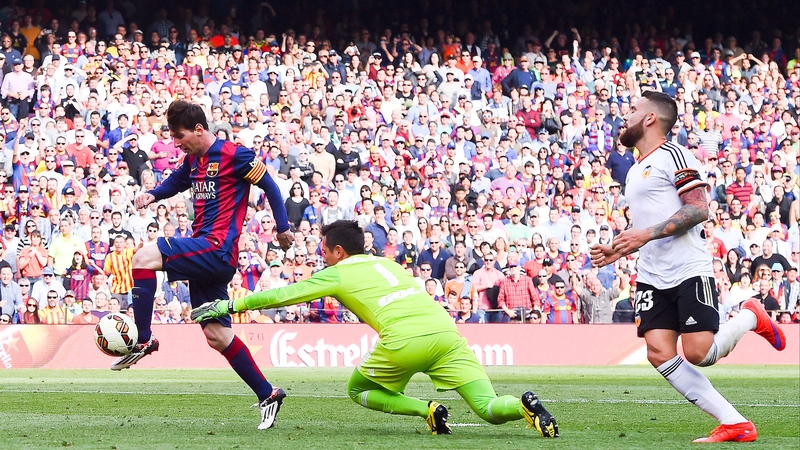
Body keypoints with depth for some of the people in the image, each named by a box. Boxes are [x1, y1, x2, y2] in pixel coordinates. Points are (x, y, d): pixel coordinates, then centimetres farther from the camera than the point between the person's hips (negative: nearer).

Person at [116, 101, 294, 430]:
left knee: (144, 258, -22)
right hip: (204, 252, 9)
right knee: (216, 335, 8)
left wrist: (283, 227, -3)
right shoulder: (193, 160, 16)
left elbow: (269, 184, -3)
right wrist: (152, 195, 14)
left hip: (218, 248, -9)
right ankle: (267, 395, 15)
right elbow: (175, 182, 34)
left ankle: (143, 341, -18)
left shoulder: (234, 155, -8)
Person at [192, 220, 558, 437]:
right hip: (446, 332, 5)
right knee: (490, 410, 6)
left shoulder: (337, 274, 15)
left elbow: (281, 295, 19)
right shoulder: (388, 263, 30)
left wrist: (230, 306, 27)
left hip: (405, 341, -5)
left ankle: (428, 410, -1)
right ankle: (524, 405, -28)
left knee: (357, 390, 22)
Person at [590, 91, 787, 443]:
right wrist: (616, 252, 16)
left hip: (689, 271, -8)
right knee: (659, 353, -11)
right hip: (652, 278, 8)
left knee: (699, 353, -16)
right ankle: (735, 424, -10)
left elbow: (699, 209, -16)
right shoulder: (635, 171, 22)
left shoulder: (673, 156, -6)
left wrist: (647, 234, -21)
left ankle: (749, 317, 16)